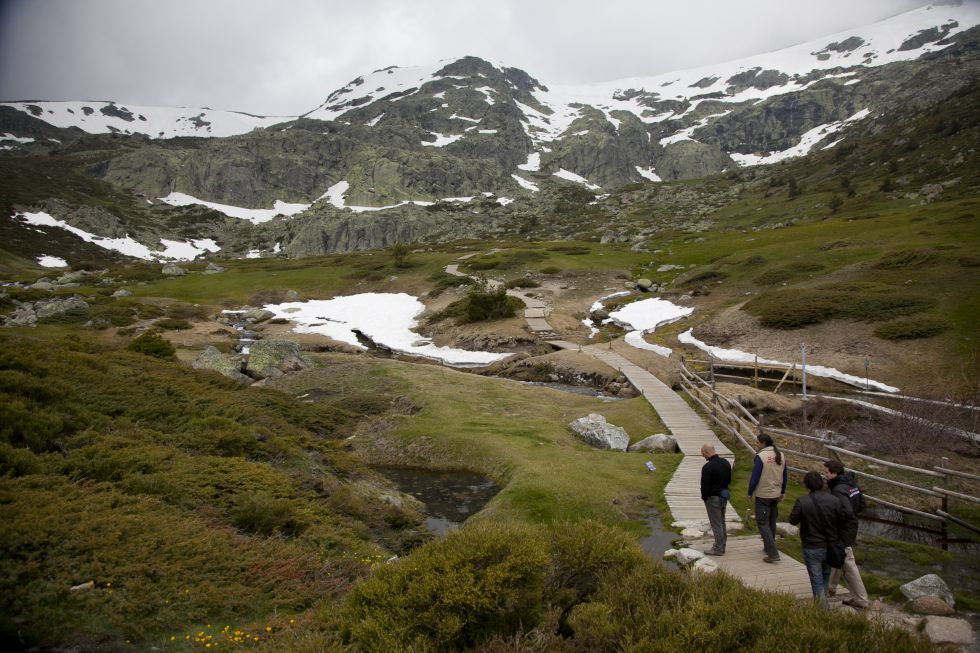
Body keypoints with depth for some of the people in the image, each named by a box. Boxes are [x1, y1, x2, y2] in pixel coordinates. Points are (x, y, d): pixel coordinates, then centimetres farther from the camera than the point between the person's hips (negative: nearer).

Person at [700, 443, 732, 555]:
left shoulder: (707, 467, -24)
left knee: (716, 524, 1)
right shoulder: (726, 463, 2)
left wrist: (704, 497, -2)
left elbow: (705, 486, -19)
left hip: (713, 498, -8)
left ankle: (718, 549, 8)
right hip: (724, 496, 8)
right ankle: (722, 546, 26)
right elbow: (729, 479, 12)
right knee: (722, 522, 18)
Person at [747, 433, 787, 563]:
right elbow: (785, 476, 13)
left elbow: (755, 477, -15)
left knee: (762, 523, -3)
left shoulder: (761, 456, -18)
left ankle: (773, 553, -10)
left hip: (763, 495, -7)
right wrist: (782, 492, 24)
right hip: (776, 494, 7)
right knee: (772, 522, 20)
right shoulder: (781, 456, 4)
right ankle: (768, 547, 33)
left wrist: (750, 493, -3)